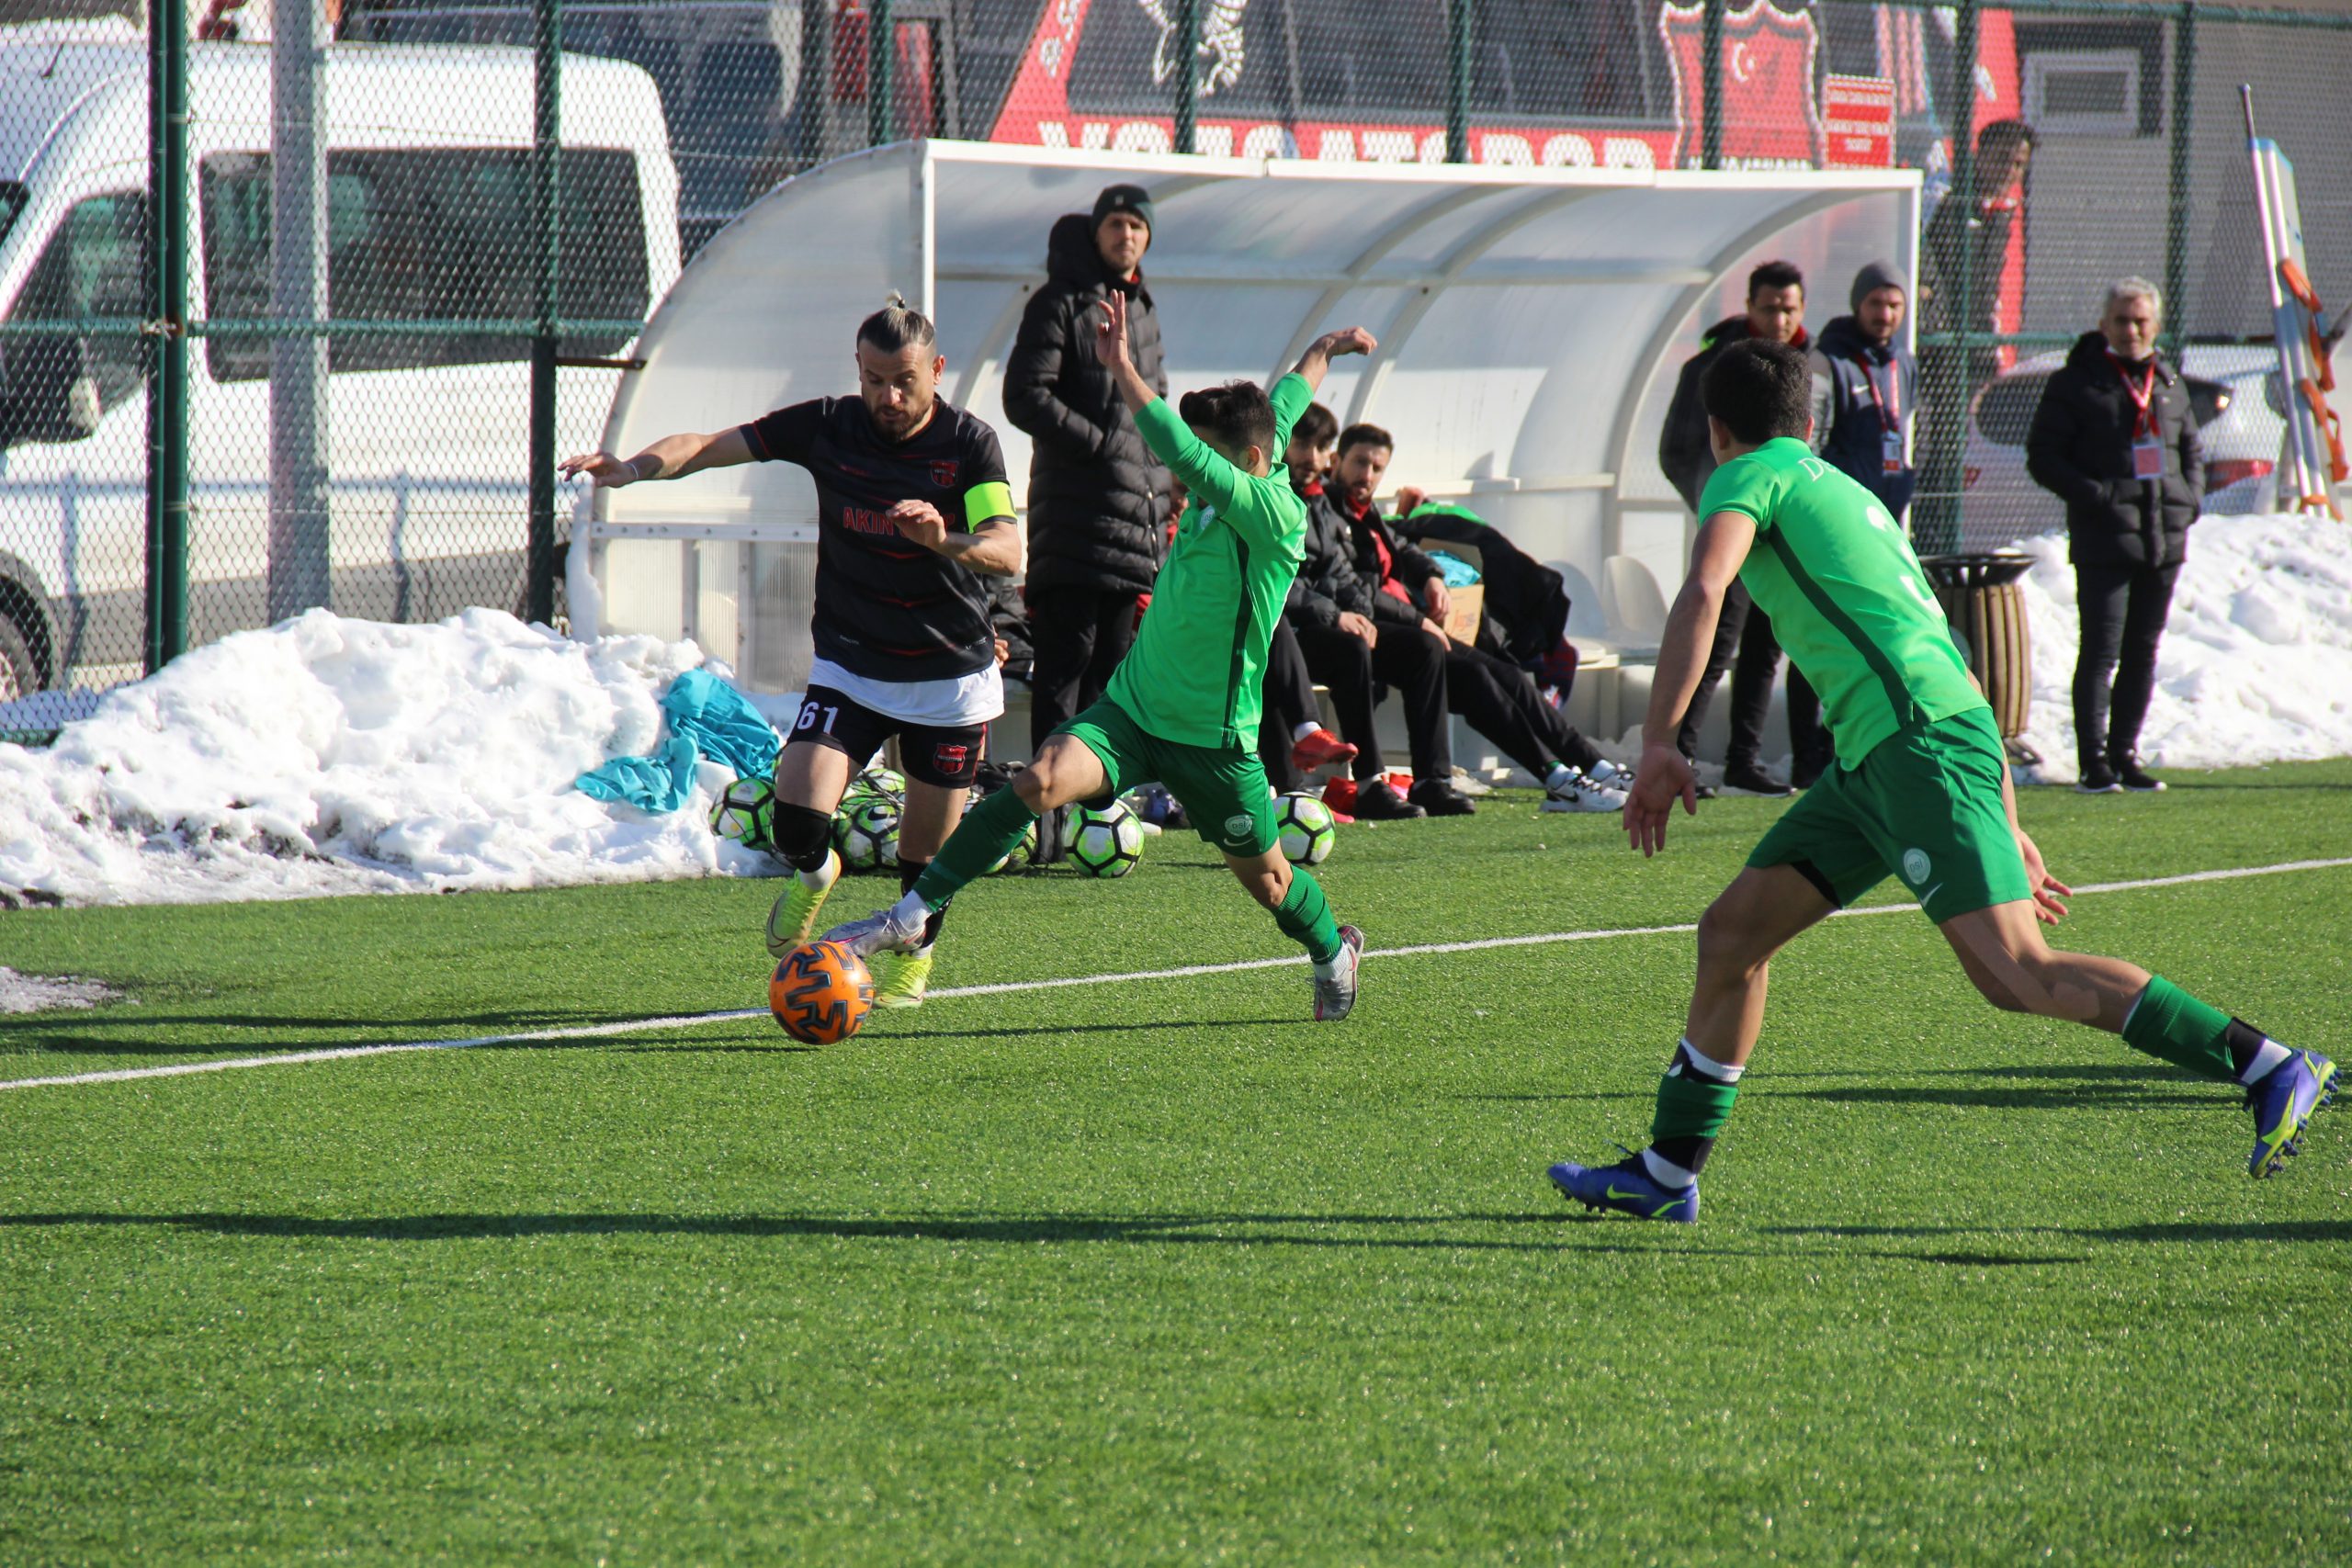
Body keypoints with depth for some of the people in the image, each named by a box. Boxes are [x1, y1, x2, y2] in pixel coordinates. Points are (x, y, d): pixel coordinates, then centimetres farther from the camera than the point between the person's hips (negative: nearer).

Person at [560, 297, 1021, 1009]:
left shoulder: (969, 443, -11)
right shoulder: (827, 427, -6)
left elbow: (1008, 552, -21)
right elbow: (710, 446, -5)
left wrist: (946, 541, -42)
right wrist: (633, 467, -24)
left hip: (951, 677, -1)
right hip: (849, 665, 1)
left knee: (926, 850, 7)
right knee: (798, 815, -19)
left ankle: (914, 956, 39)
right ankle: (814, 876, 18)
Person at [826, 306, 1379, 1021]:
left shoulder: (1273, 514, -18)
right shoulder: (1228, 488, 5)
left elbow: (1181, 453, -32)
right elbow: (1283, 408, 25)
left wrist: (1122, 366, -32)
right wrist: (1323, 350, 42)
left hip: (1214, 740, -5)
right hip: (1131, 710, 5)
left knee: (1266, 877, 14)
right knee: (1040, 781, -22)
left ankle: (1334, 953, 46)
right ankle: (916, 913, -22)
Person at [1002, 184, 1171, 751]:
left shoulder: (1144, 312, 19)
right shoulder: (1059, 304, -4)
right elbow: (1025, 398, -12)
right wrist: (1102, 442, -15)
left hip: (1136, 516, 7)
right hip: (1075, 518, -7)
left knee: (1113, 656, 8)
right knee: (1068, 651, -9)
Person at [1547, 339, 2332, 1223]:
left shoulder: (1750, 478, 4)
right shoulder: (1842, 493, 29)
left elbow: (1702, 597, -18)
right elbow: (1958, 671, 28)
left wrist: (1658, 743, -18)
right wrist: (2006, 827, 28)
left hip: (1919, 742, -10)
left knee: (2015, 973, -16)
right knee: (1733, 933, 11)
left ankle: (2270, 1069, -18)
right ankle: (1667, 1173, 15)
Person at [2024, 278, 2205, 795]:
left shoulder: (2169, 383, 15)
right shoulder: (2075, 383, -1)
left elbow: (2192, 450, 26)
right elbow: (2043, 457, -4)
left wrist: (2189, 498, 8)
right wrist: (2093, 495, -15)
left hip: (2164, 537, 6)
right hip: (2104, 539, -6)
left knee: (2143, 653, 9)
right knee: (2101, 651, -8)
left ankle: (2125, 756, 16)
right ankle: (2095, 763, -7)